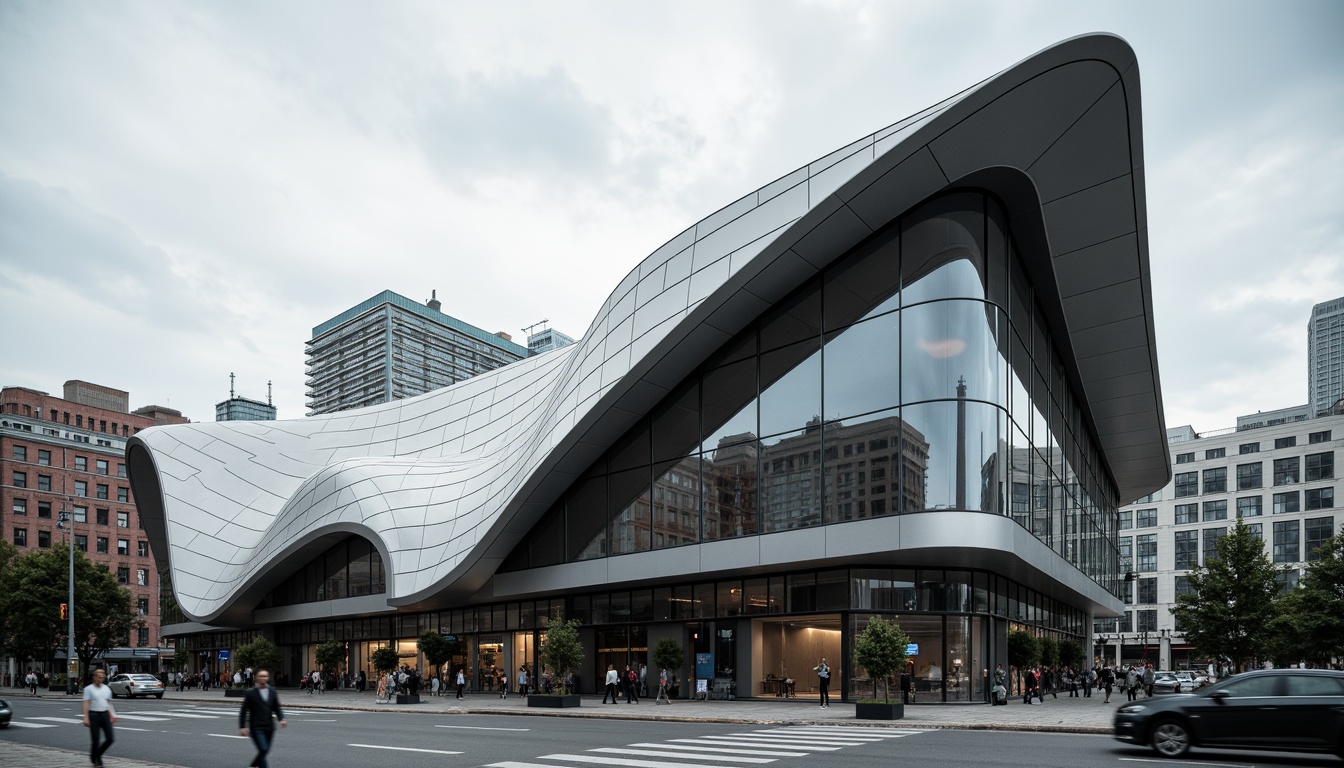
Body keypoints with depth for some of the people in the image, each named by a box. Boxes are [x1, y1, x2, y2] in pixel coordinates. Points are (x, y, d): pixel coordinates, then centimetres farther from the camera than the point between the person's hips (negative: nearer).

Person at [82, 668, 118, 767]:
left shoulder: (107, 689, 12)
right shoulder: (88, 689, -1)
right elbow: (86, 704, -8)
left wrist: (112, 716, 10)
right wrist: (86, 718, -16)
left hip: (105, 715, 4)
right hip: (93, 715, -4)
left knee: (110, 739, -2)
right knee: (95, 740, -2)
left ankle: (98, 755, 21)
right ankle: (94, 758, 20)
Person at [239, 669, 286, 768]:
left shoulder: (273, 692, 7)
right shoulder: (250, 693, -4)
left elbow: (277, 708, 10)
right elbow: (243, 711, -2)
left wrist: (281, 719, -7)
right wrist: (242, 727, -8)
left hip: (269, 727, 4)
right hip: (256, 728, -4)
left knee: (265, 751, 13)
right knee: (263, 750, -16)